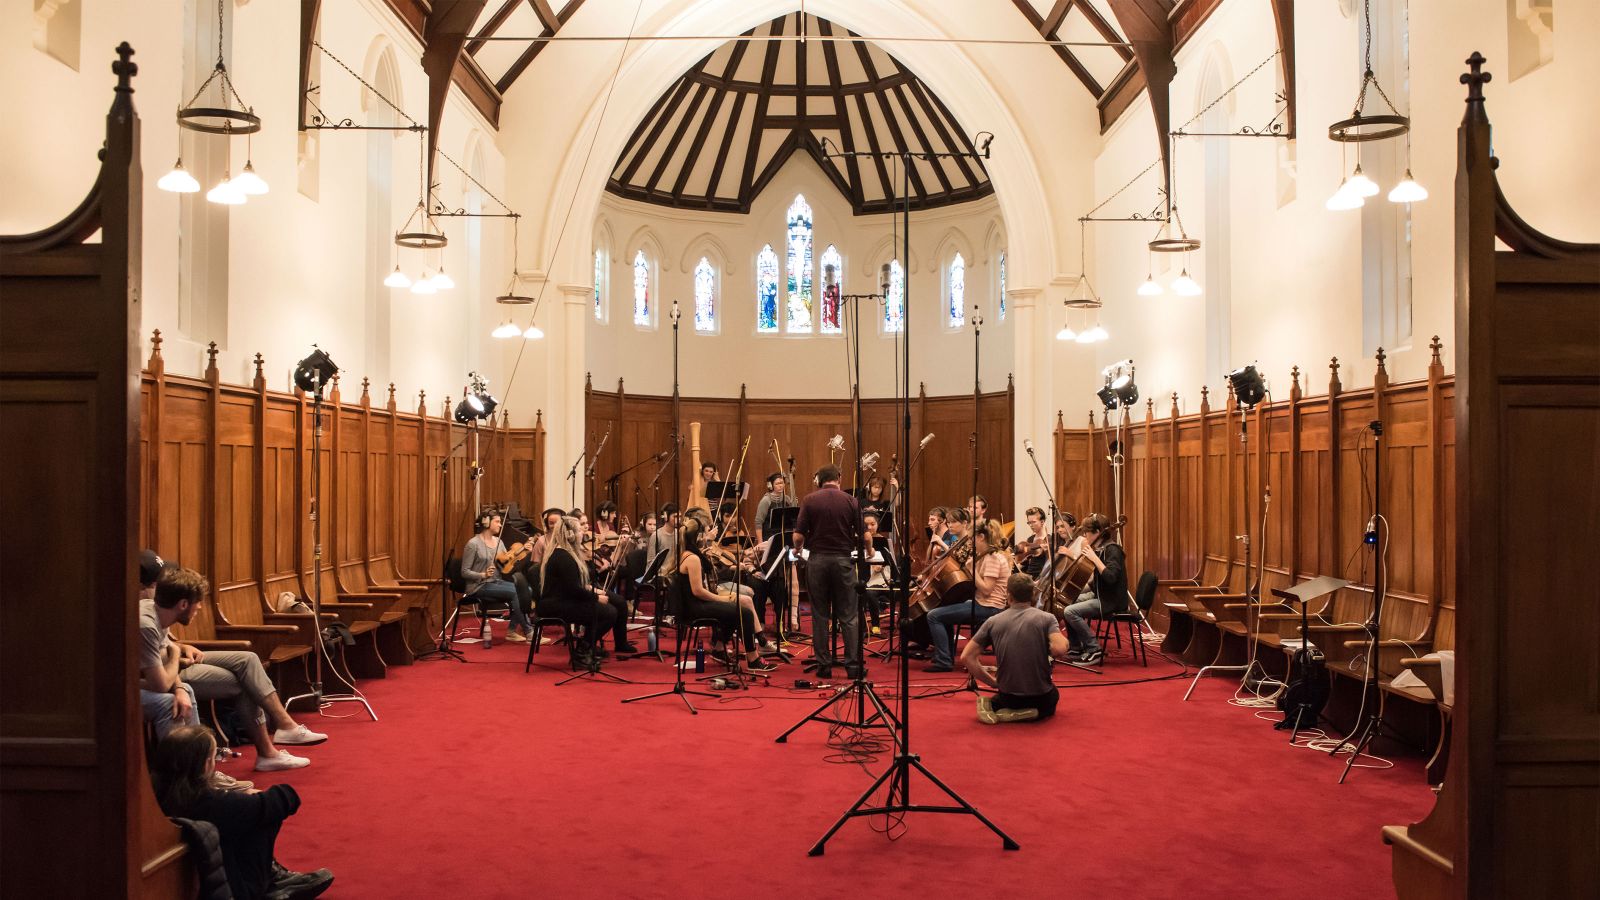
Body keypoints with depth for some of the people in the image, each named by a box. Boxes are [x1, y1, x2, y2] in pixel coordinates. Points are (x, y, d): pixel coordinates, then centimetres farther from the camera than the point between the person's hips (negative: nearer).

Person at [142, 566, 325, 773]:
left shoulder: (154, 608, -7)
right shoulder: (146, 626, -35)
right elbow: (162, 684, -34)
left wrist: (183, 647, -3)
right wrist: (176, 653, -17)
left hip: (166, 662, 9)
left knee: (247, 660, 0)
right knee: (245, 684, -6)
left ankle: (285, 724, -2)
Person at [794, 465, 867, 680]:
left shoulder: (810, 500, -2)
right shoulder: (850, 501, 0)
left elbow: (798, 535, -5)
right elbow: (863, 534, -1)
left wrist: (798, 549, 16)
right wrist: (868, 550, 20)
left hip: (817, 560, 0)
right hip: (843, 559, 0)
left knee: (820, 615, 7)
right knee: (849, 616, 4)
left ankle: (823, 666, 8)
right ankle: (853, 665, 2)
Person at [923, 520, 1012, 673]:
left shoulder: (992, 558, -16)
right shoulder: (989, 556, 15)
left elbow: (986, 590, -23)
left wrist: (972, 568, -19)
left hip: (987, 609, -11)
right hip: (983, 605, 11)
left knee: (933, 615, -14)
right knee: (943, 612, 27)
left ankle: (944, 662, -14)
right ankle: (947, 654, 25)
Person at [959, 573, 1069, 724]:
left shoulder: (993, 622, -2)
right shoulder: (1046, 618, -8)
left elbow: (966, 657, -5)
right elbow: (1059, 650, -23)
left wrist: (992, 681, 6)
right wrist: (1063, 639, 1)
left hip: (1009, 695, 2)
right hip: (1041, 697, -2)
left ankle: (991, 706, 2)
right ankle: (1027, 713, 2)